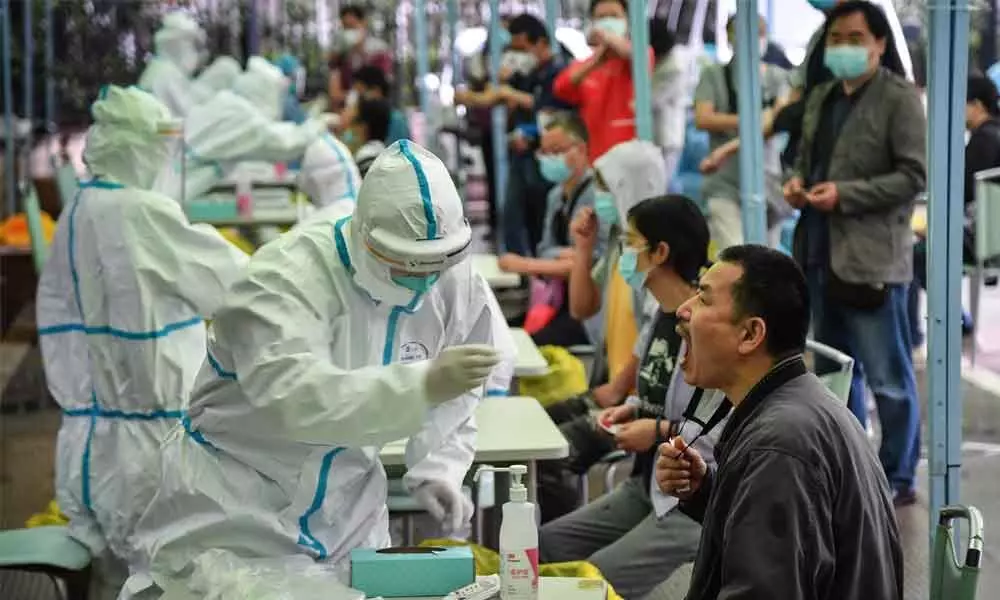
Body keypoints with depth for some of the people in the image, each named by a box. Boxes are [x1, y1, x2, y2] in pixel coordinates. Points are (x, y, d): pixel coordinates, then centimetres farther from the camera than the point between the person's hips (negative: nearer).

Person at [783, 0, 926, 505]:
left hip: (872, 257, -8)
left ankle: (898, 478, 10)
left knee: (888, 378, -1)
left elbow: (915, 175, -14)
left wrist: (845, 194, -20)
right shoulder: (821, 98, 15)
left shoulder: (900, 98, -8)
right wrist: (796, 181, 3)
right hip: (821, 252, 8)